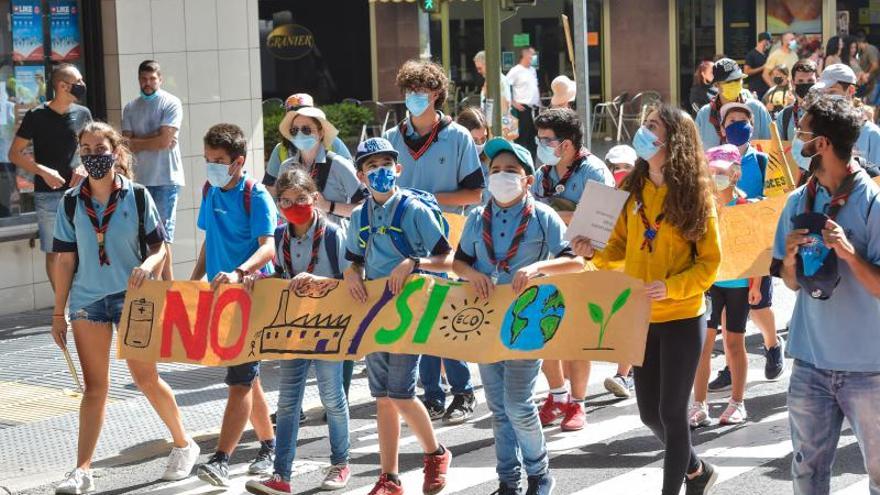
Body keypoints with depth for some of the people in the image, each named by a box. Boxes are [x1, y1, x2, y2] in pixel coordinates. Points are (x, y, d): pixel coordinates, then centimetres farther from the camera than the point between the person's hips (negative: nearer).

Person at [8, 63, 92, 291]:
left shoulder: (83, 114, 5)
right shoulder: (36, 116, -5)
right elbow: (14, 154, -3)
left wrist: (84, 166, -5)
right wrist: (42, 171, -16)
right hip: (48, 195, -3)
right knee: (54, 252, 2)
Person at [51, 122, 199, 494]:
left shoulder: (137, 196, -3)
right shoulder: (71, 202, 2)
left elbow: (159, 247, 0)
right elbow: (65, 259, 4)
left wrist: (147, 265, -23)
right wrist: (58, 313, 4)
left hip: (130, 297, -2)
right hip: (87, 299, 2)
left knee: (146, 378, 2)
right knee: (94, 387, 1)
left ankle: (184, 445, 24)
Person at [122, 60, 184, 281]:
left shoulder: (171, 103, -3)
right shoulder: (130, 108, 12)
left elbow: (164, 140, -12)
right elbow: (128, 144, 3)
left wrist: (137, 141, -1)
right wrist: (153, 139, -8)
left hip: (166, 179, -5)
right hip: (141, 178, 5)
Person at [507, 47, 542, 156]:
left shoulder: (533, 70, 15)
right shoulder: (515, 71, -8)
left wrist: (539, 103, 15)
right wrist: (514, 103, -14)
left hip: (535, 108, 8)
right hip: (523, 108, -8)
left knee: (534, 135, 10)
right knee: (522, 136, -7)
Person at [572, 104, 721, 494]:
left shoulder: (695, 196, -11)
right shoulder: (635, 190, 3)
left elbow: (710, 263, -10)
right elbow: (620, 247, 9)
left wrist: (671, 287, -23)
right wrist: (594, 252, -11)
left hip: (682, 319, -6)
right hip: (641, 318, 6)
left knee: (672, 411, 1)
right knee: (649, 412, 14)